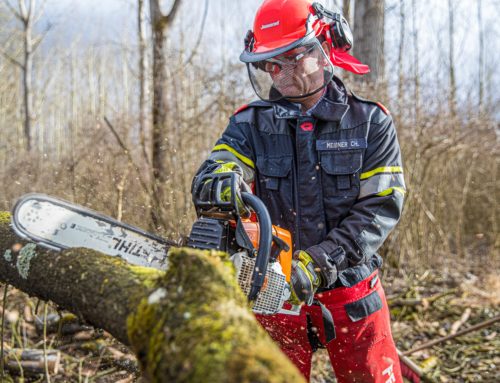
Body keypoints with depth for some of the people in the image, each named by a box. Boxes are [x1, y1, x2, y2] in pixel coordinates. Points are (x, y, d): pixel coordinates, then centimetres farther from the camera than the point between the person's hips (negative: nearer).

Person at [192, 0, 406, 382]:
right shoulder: (250, 124, 1)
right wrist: (221, 178, -44)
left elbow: (383, 206, -10)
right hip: (278, 293, 1)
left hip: (351, 296, -1)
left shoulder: (370, 122, -3)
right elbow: (217, 167, -17)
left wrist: (318, 262, -22)